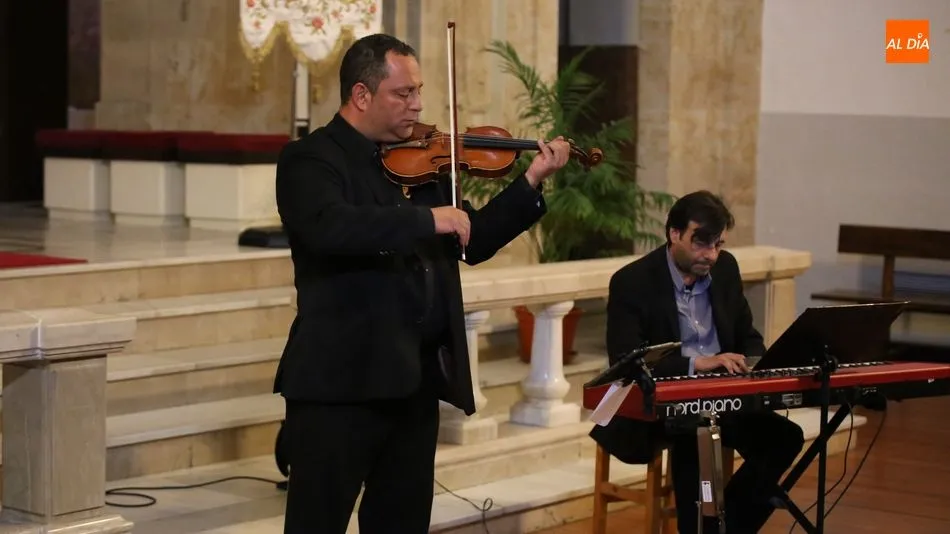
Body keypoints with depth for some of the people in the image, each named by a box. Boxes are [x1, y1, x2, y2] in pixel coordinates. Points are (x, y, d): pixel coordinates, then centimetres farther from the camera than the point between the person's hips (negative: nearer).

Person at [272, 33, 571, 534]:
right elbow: (330, 227, -28)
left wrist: (531, 182, 8)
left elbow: (472, 243, 18)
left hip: (415, 378, 7)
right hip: (341, 379, -7)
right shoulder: (310, 158, -7)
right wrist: (428, 219, -26)